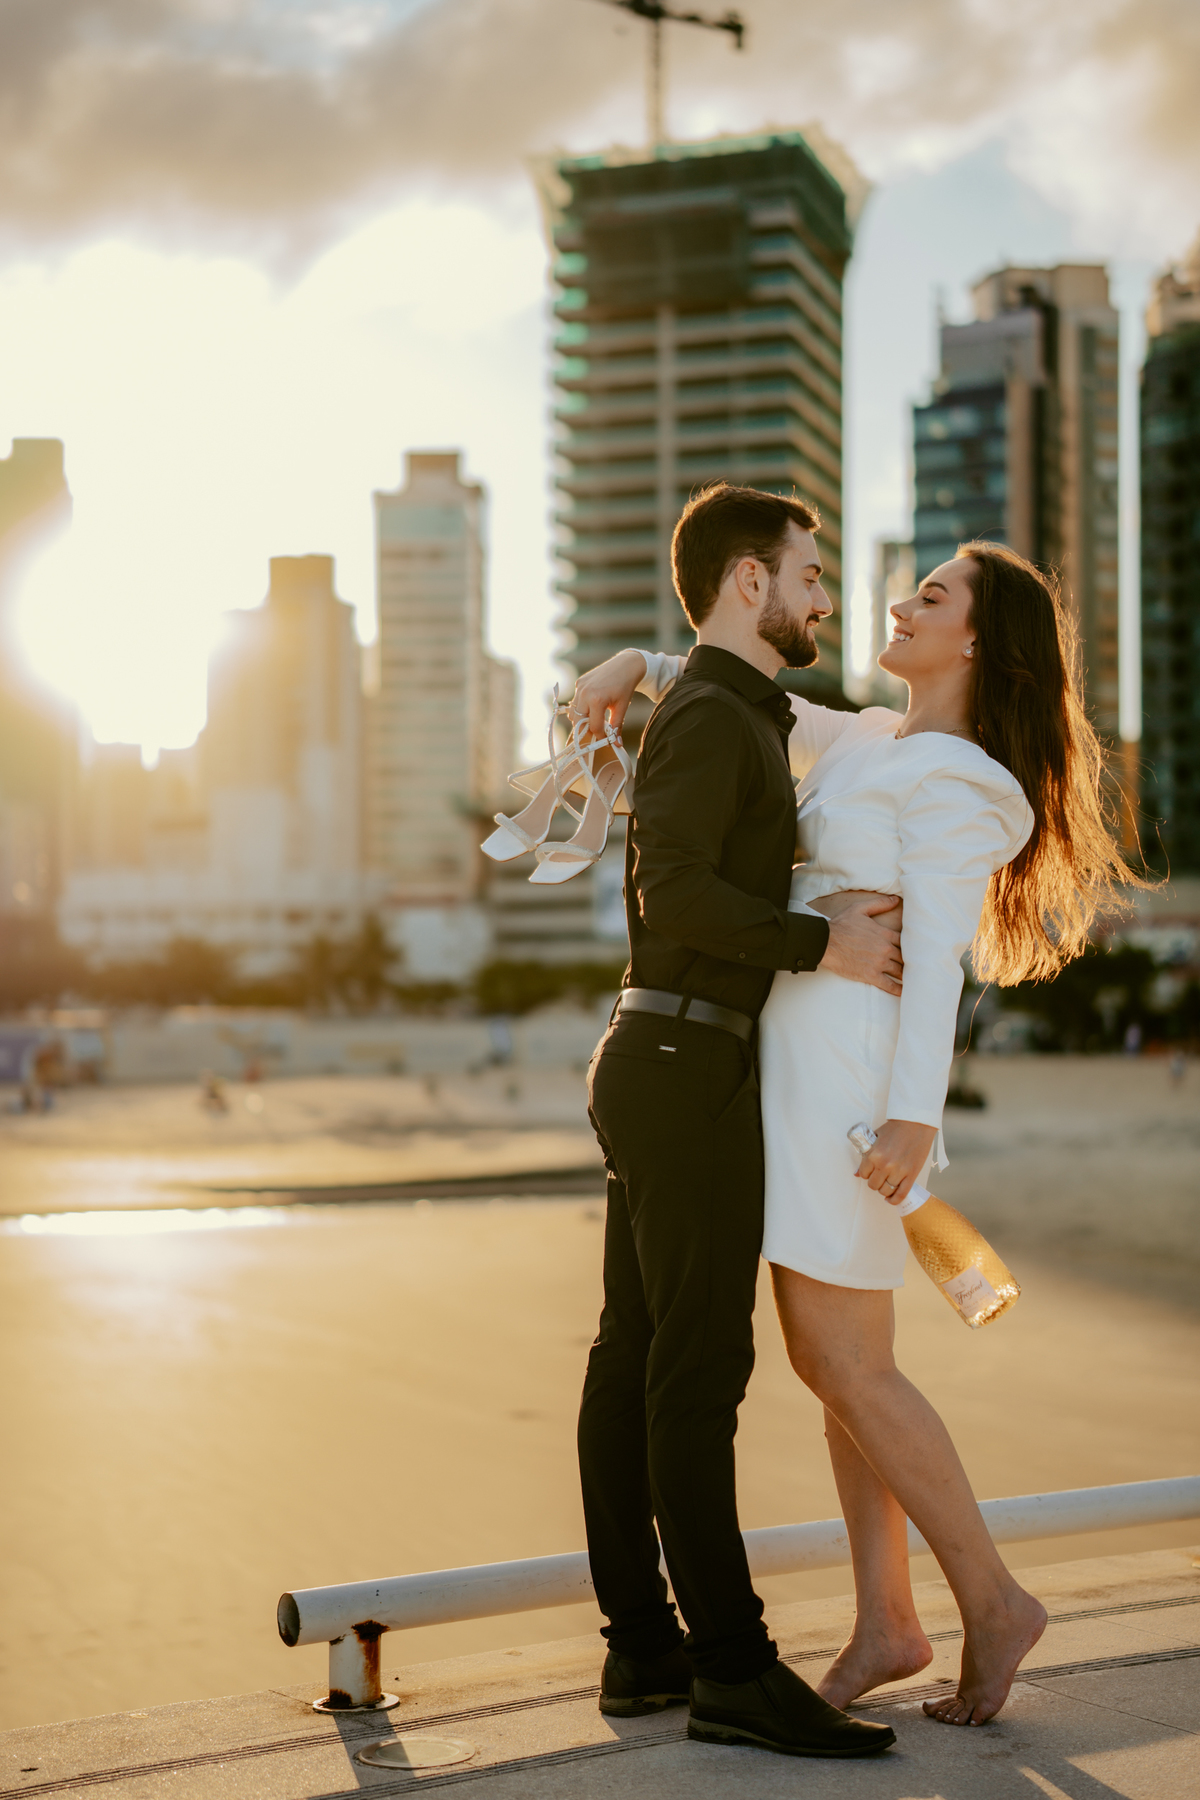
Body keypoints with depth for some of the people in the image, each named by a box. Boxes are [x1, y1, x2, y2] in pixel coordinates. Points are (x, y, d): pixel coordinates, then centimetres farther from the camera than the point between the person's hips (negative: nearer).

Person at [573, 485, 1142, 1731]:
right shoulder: (875, 743, 18)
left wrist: (915, 1112, -25)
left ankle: (992, 1601, 5)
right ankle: (884, 1625, 14)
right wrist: (636, 665, 8)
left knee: (847, 1368, -7)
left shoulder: (956, 779, -9)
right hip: (804, 1063, 9)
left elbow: (936, 948, -18)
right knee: (832, 1359, 8)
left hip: (851, 1068, -9)